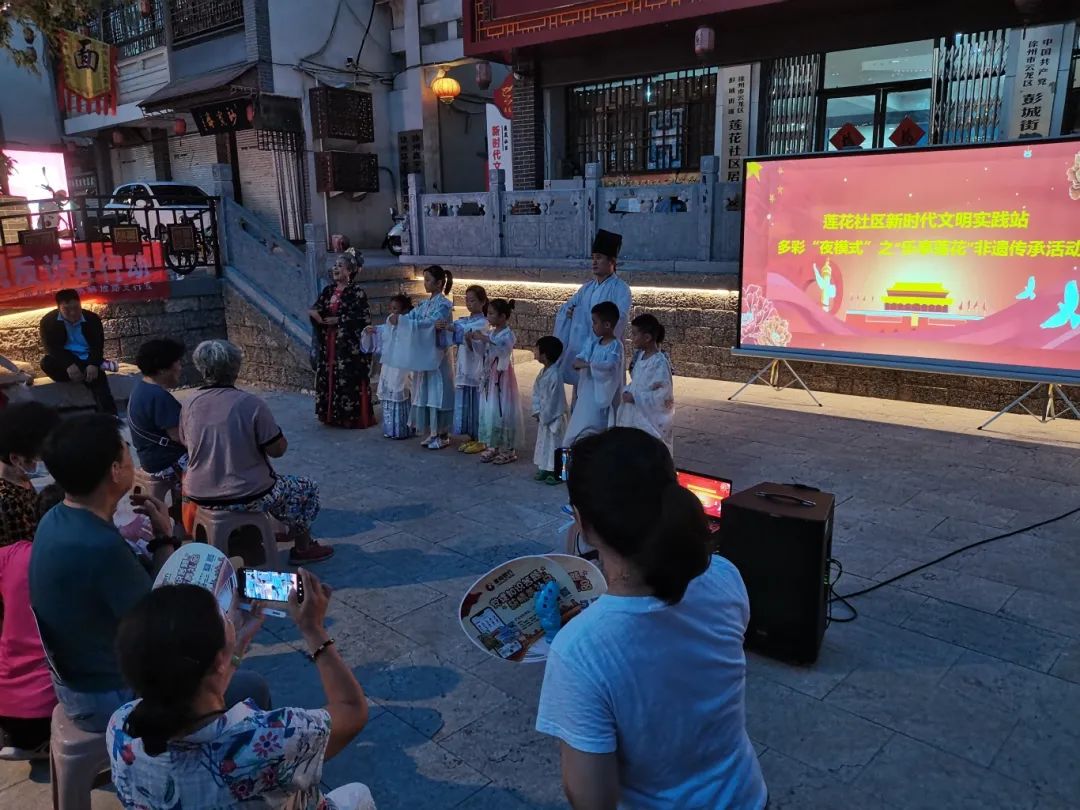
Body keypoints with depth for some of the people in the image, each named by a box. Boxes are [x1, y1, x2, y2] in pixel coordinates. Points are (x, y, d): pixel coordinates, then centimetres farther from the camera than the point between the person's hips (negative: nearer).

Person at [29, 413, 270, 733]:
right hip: (111, 699, -9)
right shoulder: (100, 547, -34)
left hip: (77, 683, 9)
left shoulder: (55, 521, -5)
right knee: (252, 688, 1)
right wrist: (165, 538, -13)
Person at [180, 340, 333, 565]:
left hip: (200, 498, 6)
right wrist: (277, 434, 7)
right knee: (307, 488, 18)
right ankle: (302, 548, 28)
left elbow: (187, 445, 12)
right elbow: (278, 450, -14)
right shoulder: (250, 403, -19)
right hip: (245, 498, -6)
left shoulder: (189, 405, -4)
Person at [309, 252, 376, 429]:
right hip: (329, 343, 7)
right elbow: (316, 307, 9)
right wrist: (314, 312, -15)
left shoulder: (357, 292, -8)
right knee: (329, 376, 9)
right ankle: (332, 414, 20)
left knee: (349, 379, -5)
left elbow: (362, 317, -14)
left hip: (350, 344, -7)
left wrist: (338, 320, -15)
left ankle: (354, 416, 4)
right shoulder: (328, 290, 12)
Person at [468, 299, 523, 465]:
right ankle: (493, 447, 22)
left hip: (502, 378, -8)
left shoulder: (508, 335, -14)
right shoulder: (491, 333, 9)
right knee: (489, 411, 11)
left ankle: (508, 450, 7)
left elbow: (502, 348, -33)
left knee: (502, 412, -3)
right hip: (490, 378, 8)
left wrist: (485, 339, -36)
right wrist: (472, 339, -2)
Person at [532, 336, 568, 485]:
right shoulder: (544, 372, 5)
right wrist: (537, 411, -2)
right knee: (544, 441, 17)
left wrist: (545, 416, -17)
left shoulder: (555, 375, -25)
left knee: (554, 443, 0)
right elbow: (536, 392, 8)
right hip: (543, 416, 9)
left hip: (554, 417, -9)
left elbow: (553, 400, -23)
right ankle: (546, 469, 29)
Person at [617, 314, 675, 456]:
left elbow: (663, 396, -21)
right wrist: (628, 391, -3)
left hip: (652, 422, -8)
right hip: (635, 419, 8)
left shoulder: (660, 363, -20)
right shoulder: (640, 356, 5)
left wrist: (635, 398, -19)